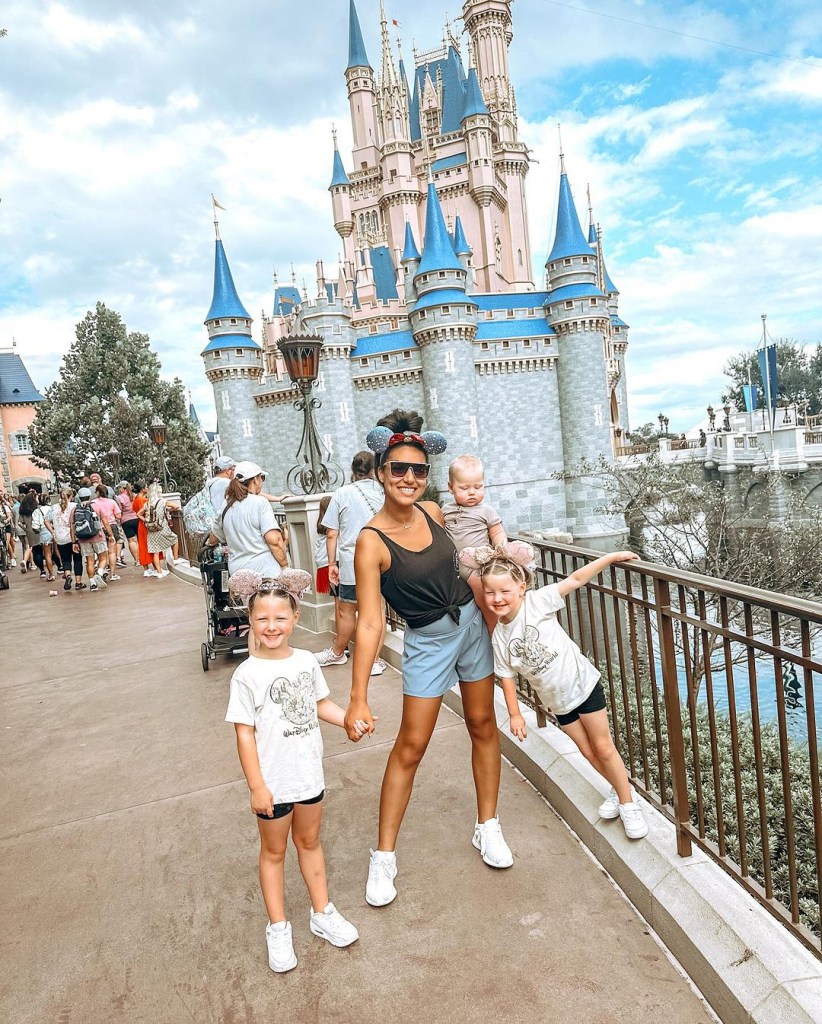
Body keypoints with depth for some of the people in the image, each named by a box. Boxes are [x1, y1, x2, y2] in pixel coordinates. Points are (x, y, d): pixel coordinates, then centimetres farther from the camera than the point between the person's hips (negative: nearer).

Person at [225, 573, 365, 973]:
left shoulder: (307, 661, -6)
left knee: (309, 841, 22)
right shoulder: (247, 675, -19)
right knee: (274, 851, 16)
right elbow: (244, 733, -16)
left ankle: (322, 913, 40)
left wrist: (349, 720, -9)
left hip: (309, 773, 4)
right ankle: (278, 929, 35)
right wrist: (256, 786, -15)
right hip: (274, 782, -4)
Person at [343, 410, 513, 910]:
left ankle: (488, 827, 34)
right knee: (411, 746, 1)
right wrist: (358, 698, -26)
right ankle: (384, 856, 18)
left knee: (483, 723, 14)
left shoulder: (432, 511, -7)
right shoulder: (372, 541, -22)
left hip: (472, 622, 6)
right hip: (428, 641, -5)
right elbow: (370, 623, -24)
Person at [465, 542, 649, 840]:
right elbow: (507, 676, 0)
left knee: (603, 748, 6)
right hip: (558, 700, 4)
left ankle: (628, 802, 25)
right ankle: (619, 789, 40)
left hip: (582, 683, -4)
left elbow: (575, 580, -22)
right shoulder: (499, 637, -10)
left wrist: (612, 557, -23)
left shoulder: (537, 602, -21)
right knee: (588, 751, 15)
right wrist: (515, 714, 1)